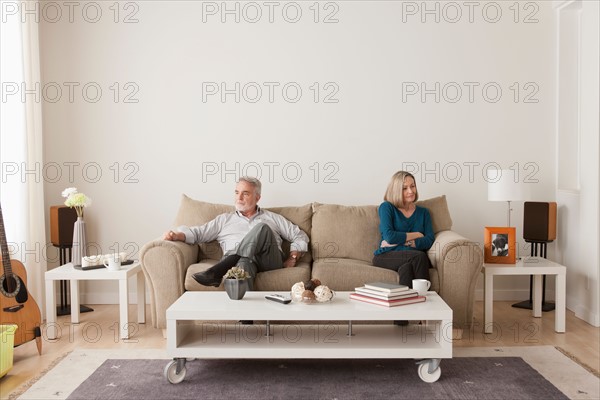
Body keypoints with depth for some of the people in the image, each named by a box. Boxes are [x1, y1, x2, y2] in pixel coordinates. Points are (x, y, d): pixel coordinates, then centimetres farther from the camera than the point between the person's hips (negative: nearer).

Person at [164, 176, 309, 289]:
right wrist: (176, 235, -2)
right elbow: (197, 232, 18)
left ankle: (217, 271, -37)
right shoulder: (225, 219, 28)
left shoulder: (272, 218, 27)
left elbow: (300, 237, 22)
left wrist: (292, 259, 4)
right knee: (244, 262, -40)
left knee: (262, 228, -30)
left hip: (270, 261, 1)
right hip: (244, 259, -1)